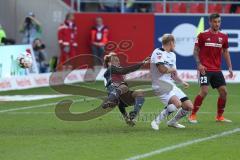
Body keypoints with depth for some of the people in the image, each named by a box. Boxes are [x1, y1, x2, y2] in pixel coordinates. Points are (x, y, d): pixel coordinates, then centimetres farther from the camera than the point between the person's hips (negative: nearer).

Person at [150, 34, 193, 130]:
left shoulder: (172, 55, 18)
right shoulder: (158, 53, -12)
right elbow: (162, 69, -25)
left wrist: (182, 82, 10)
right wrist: (172, 69, -6)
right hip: (161, 86, -9)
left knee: (189, 106, 4)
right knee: (177, 103, -31)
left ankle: (172, 122, 26)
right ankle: (156, 122, -16)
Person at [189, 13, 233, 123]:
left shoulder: (223, 37, 7)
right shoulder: (203, 35, -5)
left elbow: (225, 52, 15)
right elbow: (196, 50, 0)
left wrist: (230, 67, 8)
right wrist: (199, 64, -13)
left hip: (217, 69, 5)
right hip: (205, 69, -5)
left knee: (223, 91, 1)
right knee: (204, 91, -16)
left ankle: (220, 116, 16)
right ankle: (193, 115, -6)